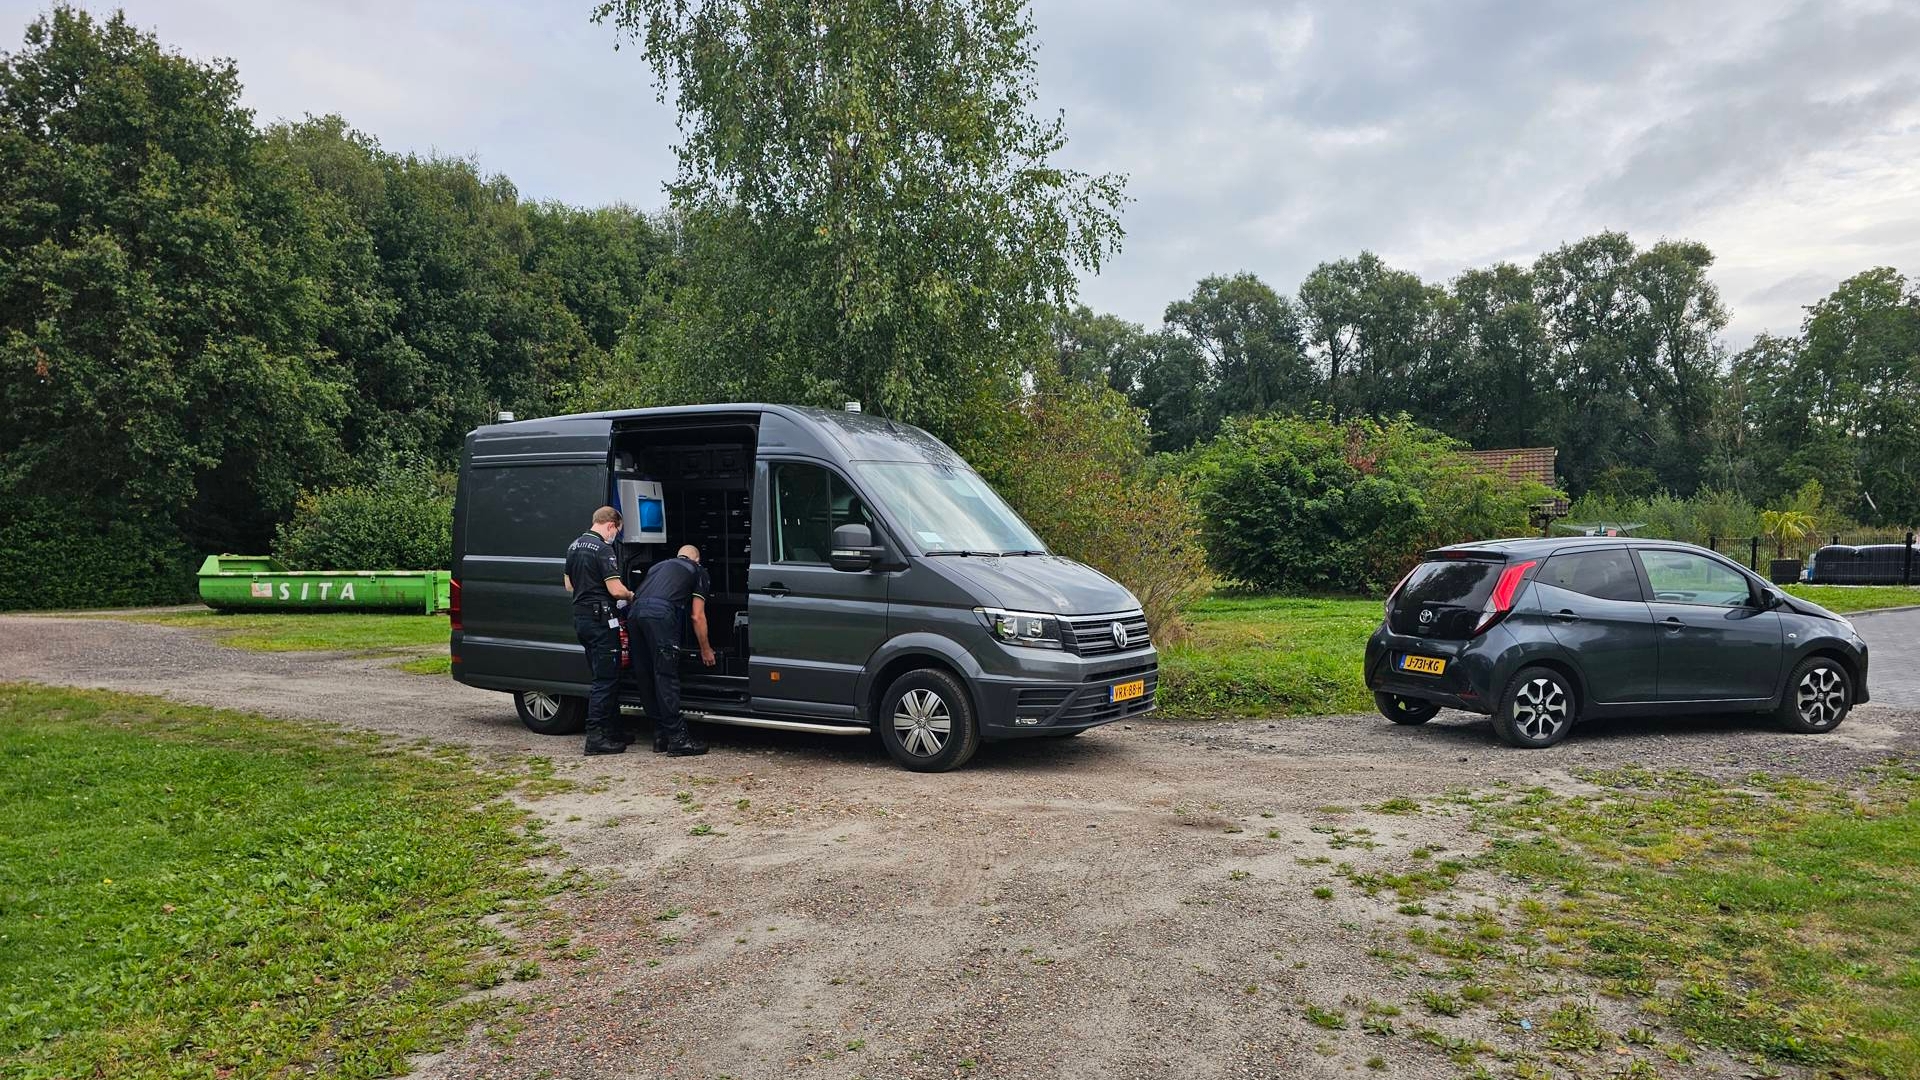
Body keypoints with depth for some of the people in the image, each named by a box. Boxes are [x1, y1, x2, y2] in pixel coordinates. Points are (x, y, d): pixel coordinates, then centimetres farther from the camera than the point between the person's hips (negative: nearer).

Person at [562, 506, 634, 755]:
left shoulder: (574, 546, 13)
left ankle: (612, 732, 22)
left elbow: (568, 584, 22)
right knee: (606, 680, -5)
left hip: (581, 617, 10)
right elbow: (615, 589, -18)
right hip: (601, 620, -9)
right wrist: (630, 595, 2)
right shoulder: (603, 549, -15)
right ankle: (596, 737, -6)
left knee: (602, 677, 16)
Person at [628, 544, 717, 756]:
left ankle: (660, 735, 17)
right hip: (660, 613, -5)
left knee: (646, 678, 11)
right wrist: (705, 649, 27)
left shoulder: (658, 566, 37)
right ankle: (677, 738, -5)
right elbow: (697, 616, 17)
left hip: (634, 612, 6)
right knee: (666, 677, -6)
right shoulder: (697, 571, 22)